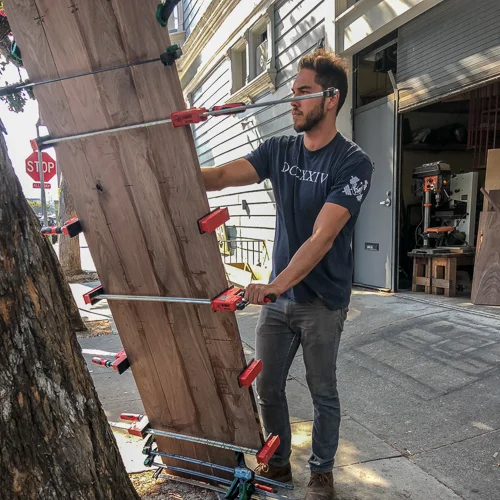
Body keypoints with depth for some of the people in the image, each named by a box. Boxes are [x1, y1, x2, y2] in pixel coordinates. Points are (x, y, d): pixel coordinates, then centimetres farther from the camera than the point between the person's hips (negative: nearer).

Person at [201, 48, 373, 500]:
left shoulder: (353, 163, -14)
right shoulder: (278, 151, 4)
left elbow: (322, 239, -23)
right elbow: (220, 177, -6)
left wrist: (276, 285, -33)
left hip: (322, 302, -5)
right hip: (278, 295, 5)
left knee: (323, 394, 12)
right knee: (267, 388, 13)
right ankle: (278, 464, 37)